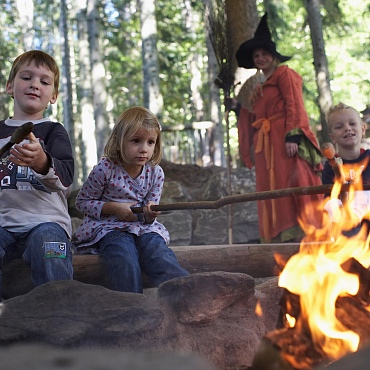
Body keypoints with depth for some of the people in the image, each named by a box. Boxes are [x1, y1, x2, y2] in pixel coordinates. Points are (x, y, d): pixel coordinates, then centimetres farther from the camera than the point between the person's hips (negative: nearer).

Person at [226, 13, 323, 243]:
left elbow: (294, 106, -9)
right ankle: (283, 238, 2)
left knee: (292, 185, -14)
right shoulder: (260, 88, 26)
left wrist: (293, 135, -21)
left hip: (284, 141, -8)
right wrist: (237, 108, 19)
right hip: (266, 146, 8)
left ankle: (304, 234, -18)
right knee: (274, 191, 2)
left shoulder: (284, 74, 4)